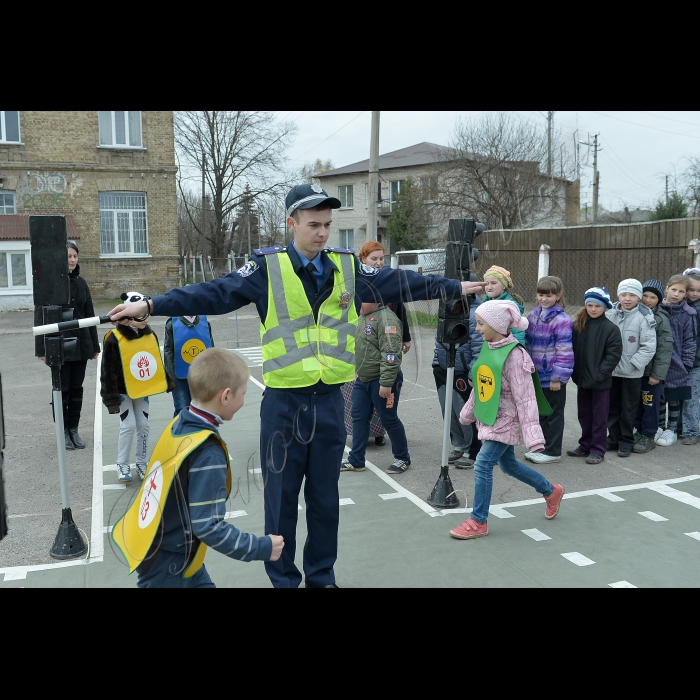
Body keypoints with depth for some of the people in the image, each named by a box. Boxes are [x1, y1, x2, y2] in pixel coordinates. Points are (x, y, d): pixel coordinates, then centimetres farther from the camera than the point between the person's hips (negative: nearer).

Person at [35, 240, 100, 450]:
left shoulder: (80, 283, 7)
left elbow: (89, 315, 11)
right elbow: (40, 317, -7)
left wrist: (94, 345, 11)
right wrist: (41, 349, -10)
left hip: (81, 345, 4)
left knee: (76, 389, 10)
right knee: (62, 389, 5)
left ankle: (74, 429, 21)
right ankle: (63, 431, 17)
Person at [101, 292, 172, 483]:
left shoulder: (150, 336, -1)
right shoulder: (114, 339, -19)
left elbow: (157, 362, 12)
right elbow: (108, 371, -17)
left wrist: (167, 383, 12)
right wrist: (111, 399, -17)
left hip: (142, 390, 5)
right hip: (123, 392, -5)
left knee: (143, 426, 7)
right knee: (128, 426, -8)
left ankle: (142, 462, 23)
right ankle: (122, 465, 9)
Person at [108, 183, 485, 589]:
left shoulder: (348, 267, 5)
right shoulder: (268, 268, -5)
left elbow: (400, 283, 11)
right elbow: (214, 294, -11)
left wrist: (457, 287, 14)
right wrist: (151, 306, -20)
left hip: (330, 401, 3)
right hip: (284, 403, -3)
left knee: (325, 497, 15)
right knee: (281, 497, 8)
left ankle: (322, 576, 34)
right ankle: (284, 579, 27)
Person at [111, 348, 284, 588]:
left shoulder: (179, 423, -4)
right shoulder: (208, 454, -28)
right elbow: (209, 527, -26)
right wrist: (261, 548, -16)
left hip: (161, 549, 8)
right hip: (166, 565, -8)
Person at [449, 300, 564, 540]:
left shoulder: (514, 356, -23)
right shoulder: (487, 347, 0)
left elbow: (525, 399, -23)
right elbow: (480, 385, 12)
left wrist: (533, 435, -25)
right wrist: (469, 412, 20)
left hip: (505, 421, -9)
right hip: (489, 419, 9)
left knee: (483, 465, -8)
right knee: (508, 465, 19)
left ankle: (478, 522, 7)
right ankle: (551, 491, 42)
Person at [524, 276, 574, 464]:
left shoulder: (562, 320, -16)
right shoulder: (533, 316, 7)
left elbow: (564, 351, -17)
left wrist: (557, 377, -17)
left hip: (552, 377, -7)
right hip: (536, 375, 7)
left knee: (553, 414, 6)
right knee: (539, 412, 18)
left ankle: (552, 451, 17)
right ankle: (540, 447, 31)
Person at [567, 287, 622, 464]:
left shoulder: (611, 329, -10)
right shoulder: (577, 325, 1)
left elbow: (614, 355, -12)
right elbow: (571, 350, 5)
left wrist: (598, 375, -16)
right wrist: (574, 372, -2)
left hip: (601, 382, -4)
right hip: (581, 380, 4)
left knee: (599, 416, 7)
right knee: (584, 415, 16)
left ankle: (598, 450, 17)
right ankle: (585, 445, 30)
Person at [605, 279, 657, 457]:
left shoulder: (644, 318, -9)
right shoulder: (610, 314, 0)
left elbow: (649, 347, -10)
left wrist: (634, 363, -15)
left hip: (632, 373, -3)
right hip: (611, 370, 3)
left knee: (628, 408, 8)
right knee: (612, 407, 13)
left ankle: (626, 441, 20)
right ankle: (614, 438, 27)